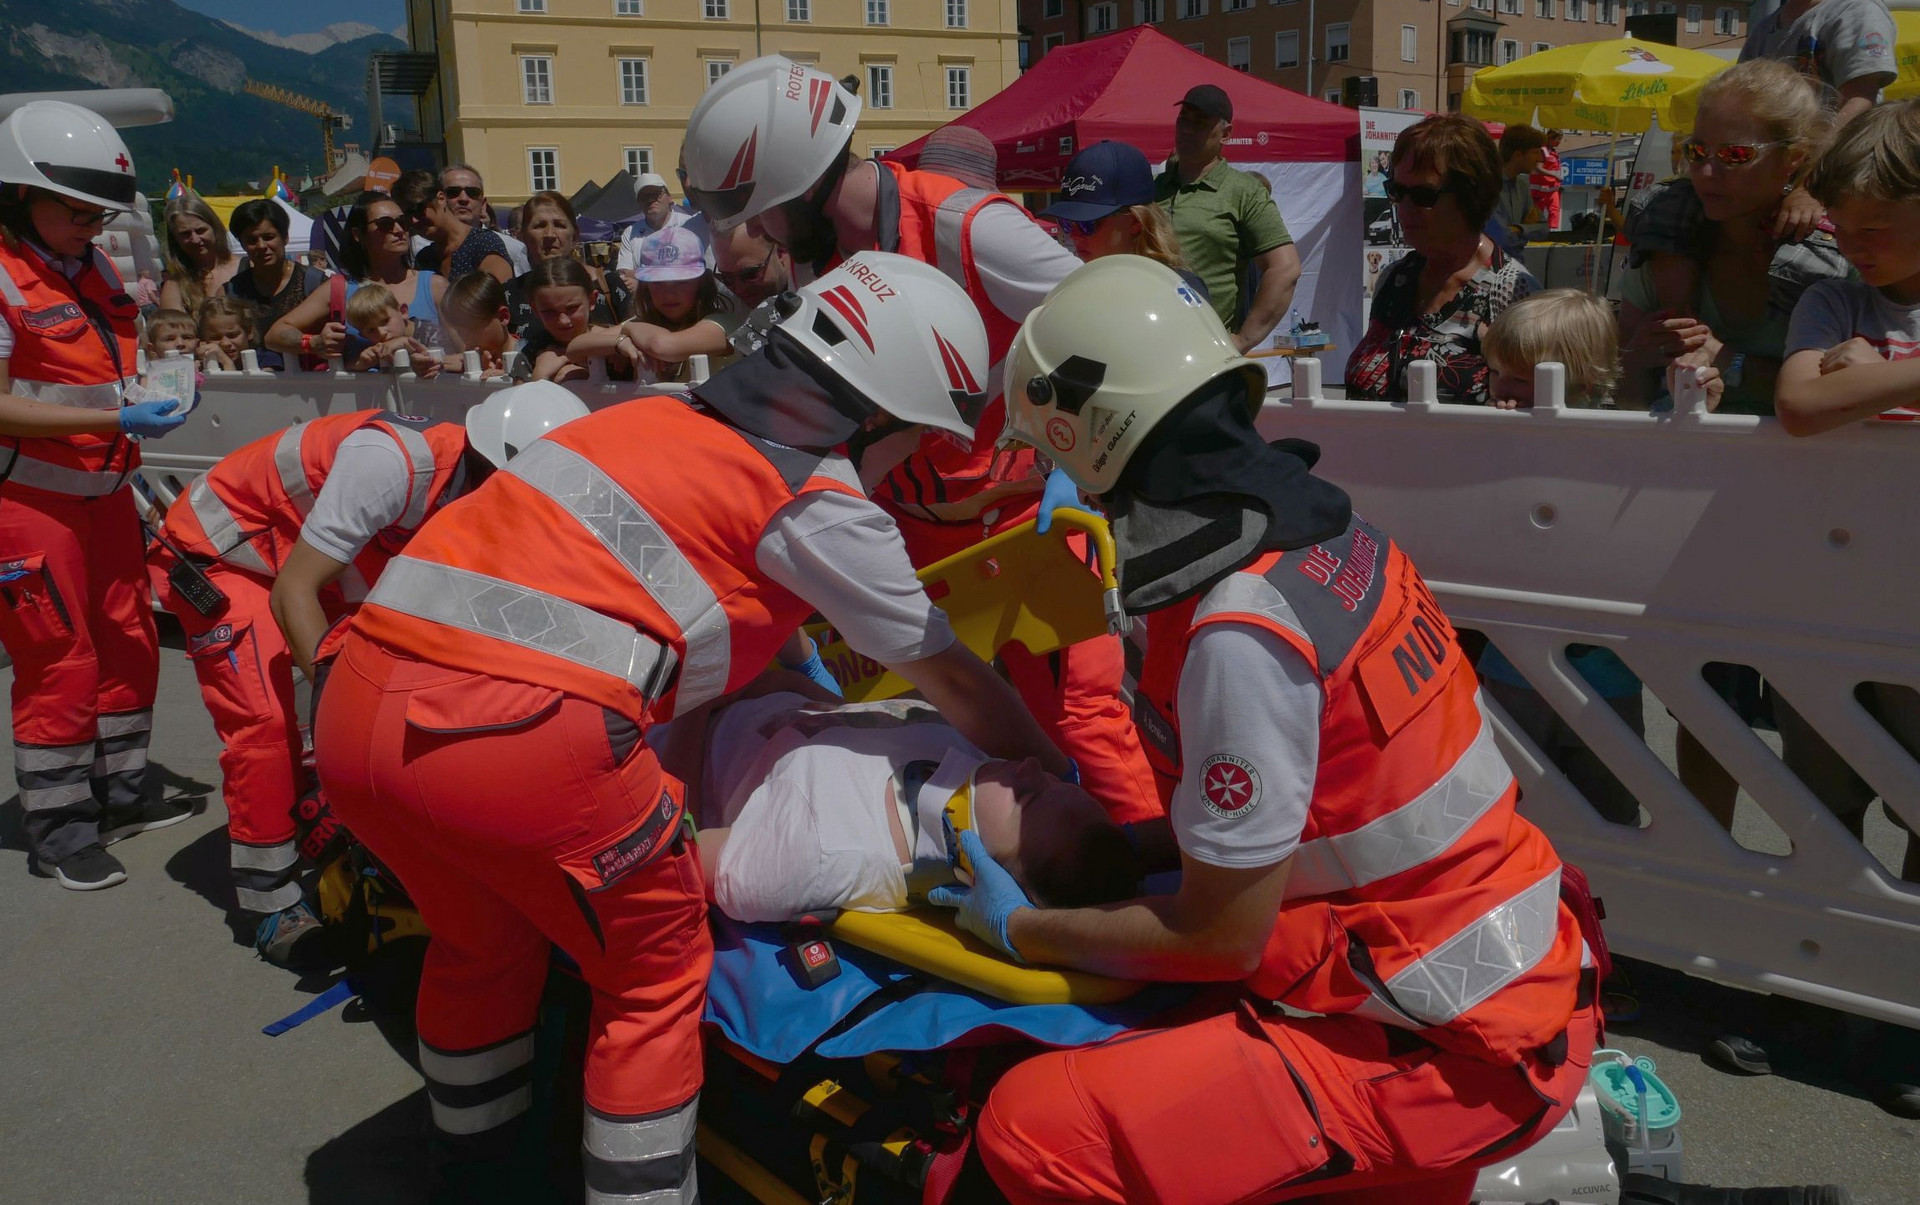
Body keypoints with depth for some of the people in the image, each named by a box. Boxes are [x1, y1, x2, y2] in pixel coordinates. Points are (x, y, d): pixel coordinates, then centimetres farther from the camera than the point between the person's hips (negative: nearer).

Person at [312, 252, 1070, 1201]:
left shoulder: (656, 416, 22)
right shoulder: (818, 499, 4)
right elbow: (949, 676, 17)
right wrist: (1051, 769, 32)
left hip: (354, 700, 8)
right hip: (519, 731, -7)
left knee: (482, 944, 29)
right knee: (656, 973, 15)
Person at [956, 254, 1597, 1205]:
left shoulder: (1241, 631, -23)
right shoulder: (1335, 535, 2)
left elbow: (1220, 939, -15)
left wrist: (1021, 930, -2)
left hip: (1450, 1048, -9)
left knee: (1034, 1127, -16)